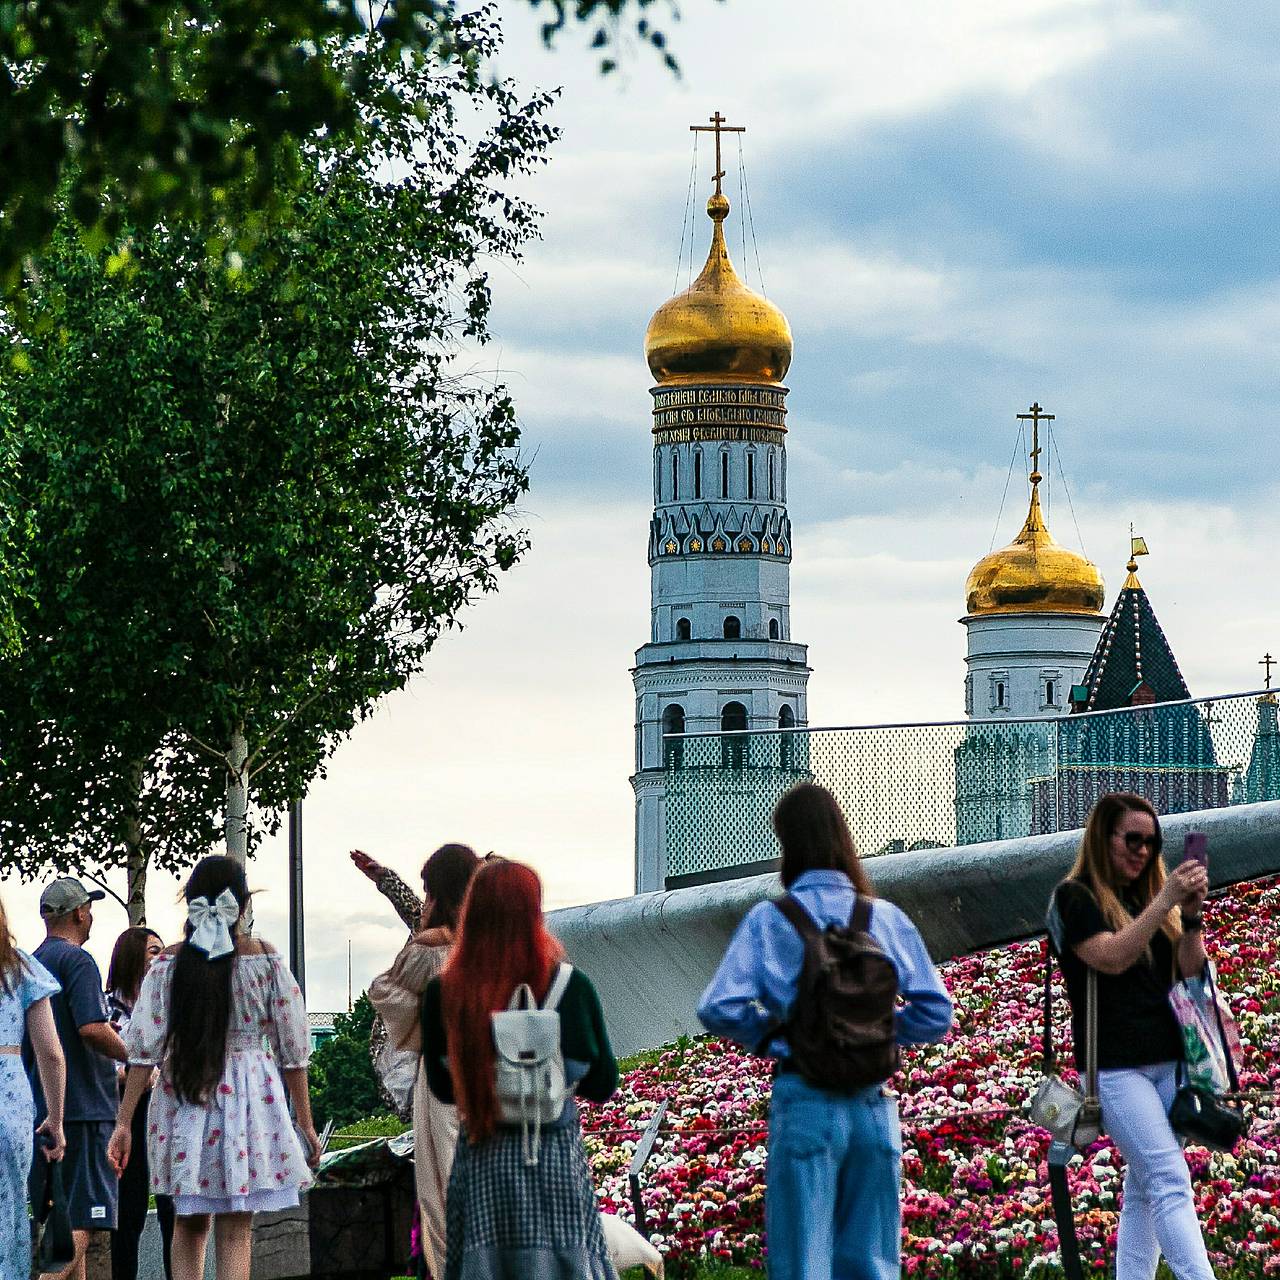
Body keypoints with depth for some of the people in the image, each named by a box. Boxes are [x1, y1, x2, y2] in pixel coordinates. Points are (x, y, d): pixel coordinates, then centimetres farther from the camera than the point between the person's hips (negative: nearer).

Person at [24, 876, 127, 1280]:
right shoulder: (77, 960, -10)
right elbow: (92, 1029, -22)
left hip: (40, 1107, 9)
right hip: (83, 1107, -9)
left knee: (62, 1218, 13)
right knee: (82, 1220, -11)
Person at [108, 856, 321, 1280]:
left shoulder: (168, 963, 0)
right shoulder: (265, 962, -3)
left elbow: (143, 1050, -3)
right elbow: (293, 1052, -1)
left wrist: (124, 1122, 0)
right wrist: (305, 1124, 7)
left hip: (182, 1102, 2)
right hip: (249, 1100, -2)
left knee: (189, 1225, 16)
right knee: (234, 1234, -1)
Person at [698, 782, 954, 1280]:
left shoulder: (768, 920, -5)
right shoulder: (887, 919, 2)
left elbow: (719, 1009, -13)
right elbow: (936, 1013, 1)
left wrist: (768, 1035, 5)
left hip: (804, 1102, -3)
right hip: (874, 1104, 3)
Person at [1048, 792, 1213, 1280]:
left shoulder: (1148, 894, 15)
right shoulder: (1075, 897, -2)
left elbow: (1191, 970, 10)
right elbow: (1112, 957, -17)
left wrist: (1191, 914, -7)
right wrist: (1165, 902, -21)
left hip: (1168, 1060, 6)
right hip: (1116, 1065, -6)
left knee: (1145, 1189, 7)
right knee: (1171, 1181, -16)